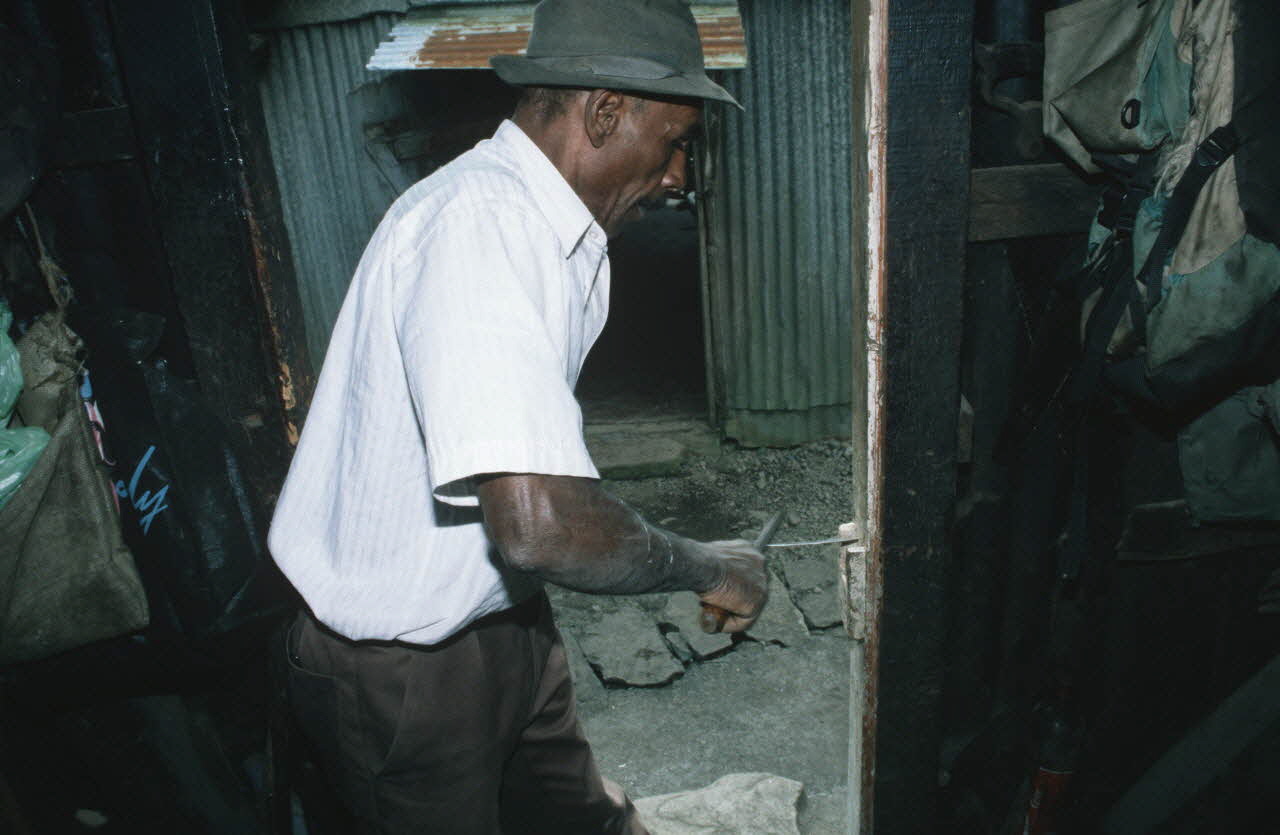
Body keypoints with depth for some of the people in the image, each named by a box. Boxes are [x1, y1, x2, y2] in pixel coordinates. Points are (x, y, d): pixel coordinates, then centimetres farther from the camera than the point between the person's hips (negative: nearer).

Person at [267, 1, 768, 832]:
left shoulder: (574, 241, 4)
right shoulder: (476, 223, -30)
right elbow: (538, 522, -39)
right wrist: (706, 566, -22)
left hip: (501, 616, 8)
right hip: (400, 663, -8)